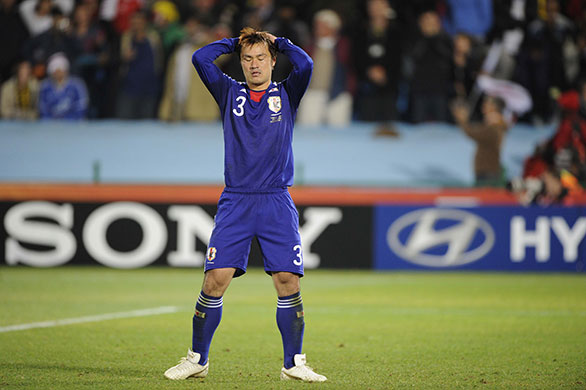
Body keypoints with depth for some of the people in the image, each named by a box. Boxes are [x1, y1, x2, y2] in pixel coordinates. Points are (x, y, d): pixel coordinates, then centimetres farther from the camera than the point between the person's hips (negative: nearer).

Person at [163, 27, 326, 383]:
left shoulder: (286, 95, 9)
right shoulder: (230, 94, 11)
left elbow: (305, 65, -10)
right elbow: (200, 59, 0)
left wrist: (279, 42, 6)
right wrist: (234, 42, 11)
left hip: (277, 202, 0)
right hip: (236, 202, 0)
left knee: (288, 282, -6)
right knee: (215, 281, -6)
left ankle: (294, 363, 4)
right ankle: (197, 360, 6)